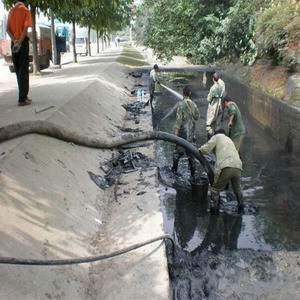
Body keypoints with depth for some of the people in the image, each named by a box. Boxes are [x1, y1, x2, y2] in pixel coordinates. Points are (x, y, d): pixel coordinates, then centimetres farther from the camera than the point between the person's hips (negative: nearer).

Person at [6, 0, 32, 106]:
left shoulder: (10, 11, 12)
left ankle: (23, 96, 15)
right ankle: (22, 99, -10)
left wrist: (14, 41, -9)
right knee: (24, 71, -6)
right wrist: (19, 42, -17)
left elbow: (7, 29, 2)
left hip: (13, 43, 5)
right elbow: (25, 28, -15)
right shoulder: (25, 10, -1)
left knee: (18, 71, 11)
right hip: (23, 42, -5)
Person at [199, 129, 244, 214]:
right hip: (238, 167, 6)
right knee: (237, 188, 28)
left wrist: (198, 150, 25)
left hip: (226, 168, -6)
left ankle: (215, 209, 11)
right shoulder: (229, 140, 36)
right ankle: (240, 206, 37)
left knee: (215, 189, 10)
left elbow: (206, 149, 4)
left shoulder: (217, 136, 17)